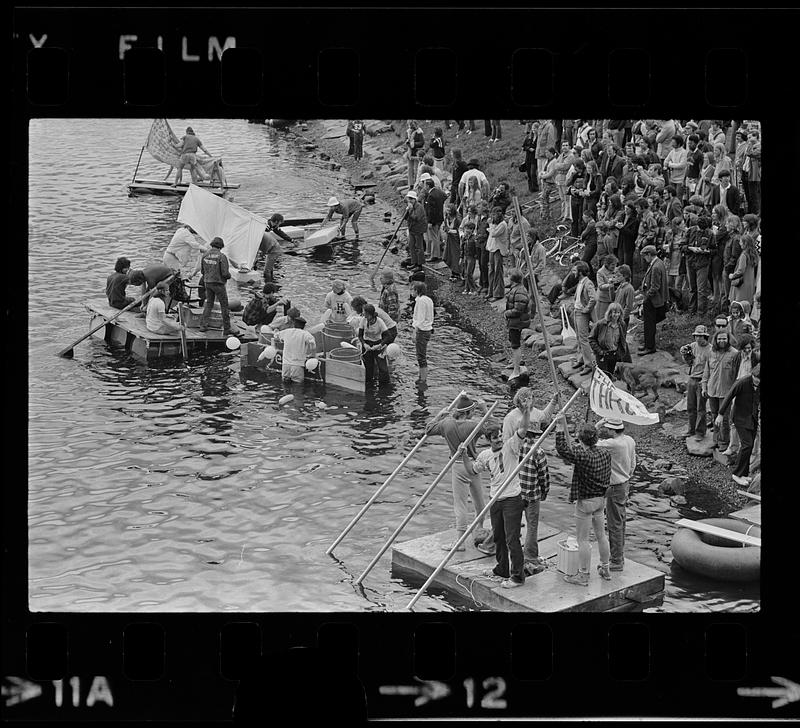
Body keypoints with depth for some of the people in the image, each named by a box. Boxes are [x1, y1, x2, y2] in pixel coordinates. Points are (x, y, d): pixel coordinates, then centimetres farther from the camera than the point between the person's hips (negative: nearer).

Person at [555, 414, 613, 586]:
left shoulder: (583, 456, -25)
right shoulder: (605, 453, -2)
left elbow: (562, 449, -28)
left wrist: (561, 427, -25)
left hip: (585, 501, -8)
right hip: (601, 499, 8)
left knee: (583, 539, 2)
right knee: (601, 535, 20)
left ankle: (583, 576, 9)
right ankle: (605, 569, 31)